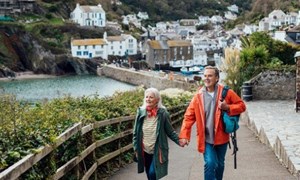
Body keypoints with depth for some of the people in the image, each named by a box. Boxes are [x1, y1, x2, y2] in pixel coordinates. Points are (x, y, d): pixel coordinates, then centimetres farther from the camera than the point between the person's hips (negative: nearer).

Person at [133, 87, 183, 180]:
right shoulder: (141, 112, -4)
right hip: (144, 151, 4)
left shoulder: (163, 113, -11)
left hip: (158, 151, -3)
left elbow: (170, 131, -4)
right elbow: (136, 132, 4)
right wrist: (136, 148, 4)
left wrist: (179, 141, -18)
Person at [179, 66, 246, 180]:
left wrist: (228, 107, -19)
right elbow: (189, 116, -5)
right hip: (206, 138, -1)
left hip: (221, 137, 1)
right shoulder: (198, 96, -6)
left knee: (220, 164, 18)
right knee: (210, 163, -16)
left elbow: (241, 106, 0)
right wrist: (184, 135, -13)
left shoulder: (226, 92, -6)